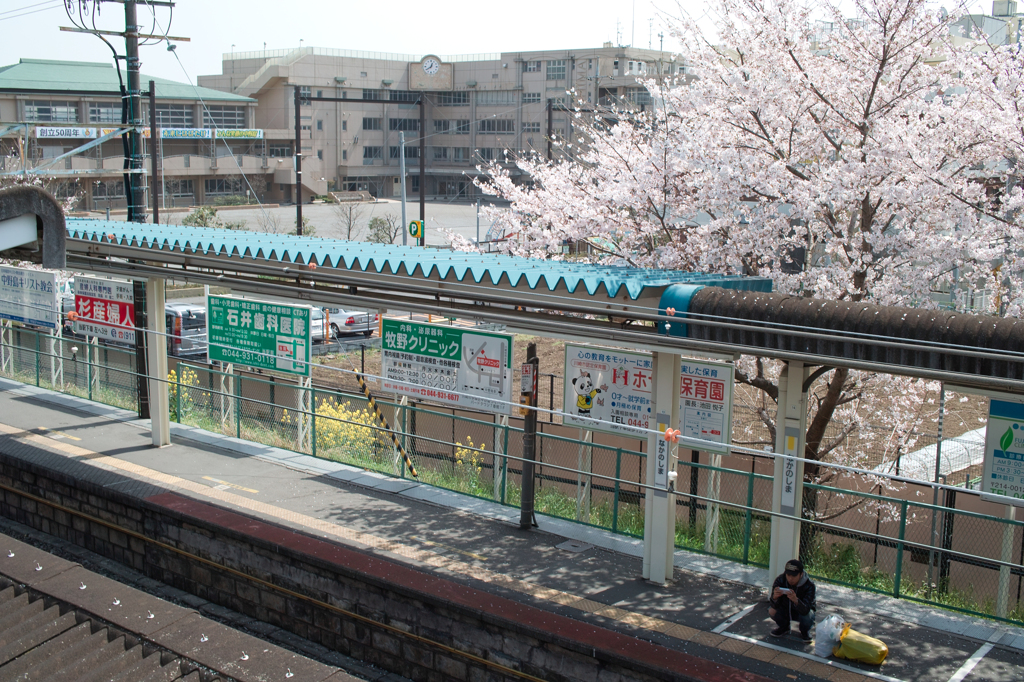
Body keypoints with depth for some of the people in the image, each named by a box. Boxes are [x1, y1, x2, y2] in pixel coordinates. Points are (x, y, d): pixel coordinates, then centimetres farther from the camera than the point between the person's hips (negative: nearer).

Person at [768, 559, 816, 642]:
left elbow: (805, 610, -38)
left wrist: (796, 600, -59)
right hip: (785, 609, 2)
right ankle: (784, 628, 8)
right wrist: (774, 597, -50)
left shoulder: (809, 585, -28)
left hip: (803, 611, -2)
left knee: (808, 616, -34)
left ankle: (804, 631, 3)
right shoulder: (780, 580, -23)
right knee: (772, 611, -25)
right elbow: (774, 606, -26)